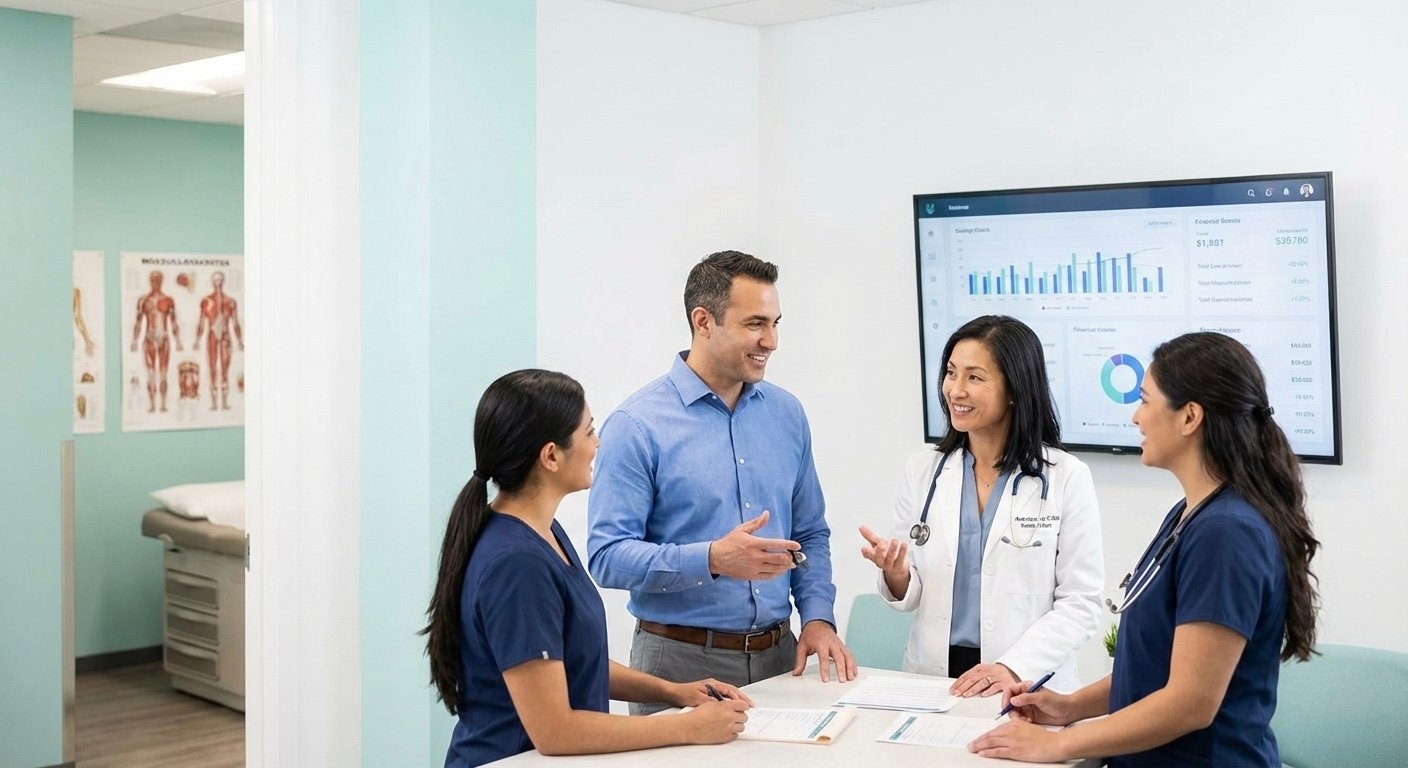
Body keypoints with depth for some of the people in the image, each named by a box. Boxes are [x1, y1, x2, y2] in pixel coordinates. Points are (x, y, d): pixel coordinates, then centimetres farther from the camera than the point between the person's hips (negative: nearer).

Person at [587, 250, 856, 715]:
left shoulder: (786, 414, 8)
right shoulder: (636, 426, -10)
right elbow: (607, 555, -16)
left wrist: (818, 617, 0)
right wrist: (712, 559, -26)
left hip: (779, 656, 5)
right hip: (681, 662, -5)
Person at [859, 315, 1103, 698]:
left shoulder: (1066, 478, -1)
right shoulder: (923, 469, 7)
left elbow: (1080, 603, -3)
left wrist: (1014, 667, -14)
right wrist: (896, 575, -9)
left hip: (1026, 687, -2)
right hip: (932, 677, 3)